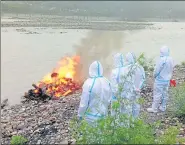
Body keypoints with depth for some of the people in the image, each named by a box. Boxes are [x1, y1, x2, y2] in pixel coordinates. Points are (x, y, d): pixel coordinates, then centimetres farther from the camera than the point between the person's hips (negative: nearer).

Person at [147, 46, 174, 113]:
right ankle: (163, 107, 28)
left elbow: (157, 70, -18)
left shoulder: (162, 60, -24)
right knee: (165, 94, 16)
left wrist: (155, 76, 1)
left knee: (157, 94, 2)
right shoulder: (171, 60, -1)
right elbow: (171, 70, 7)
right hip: (167, 80, 7)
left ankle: (154, 108, 11)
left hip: (160, 80, -7)